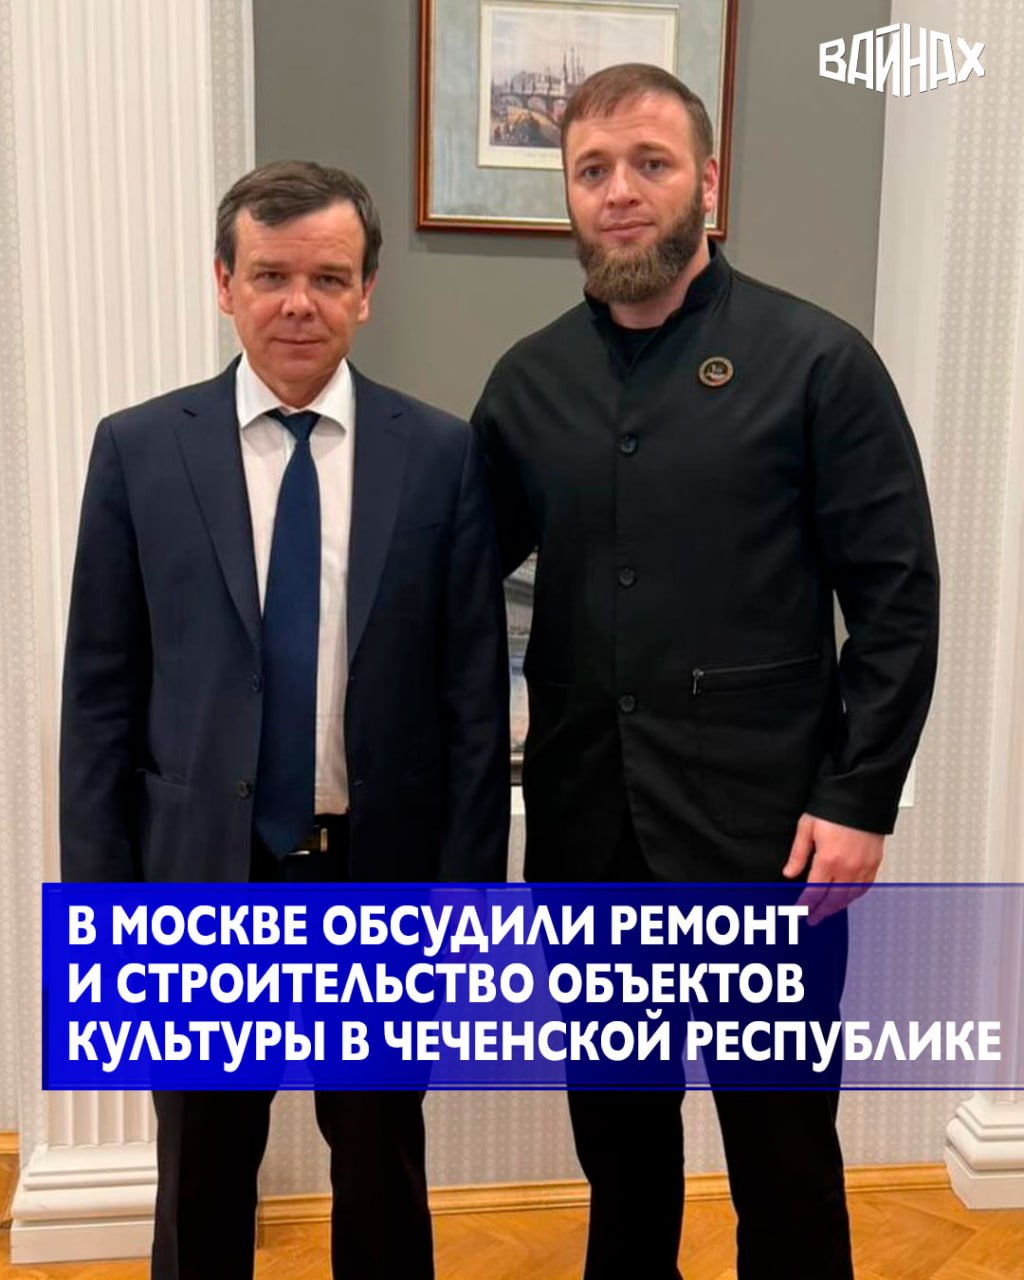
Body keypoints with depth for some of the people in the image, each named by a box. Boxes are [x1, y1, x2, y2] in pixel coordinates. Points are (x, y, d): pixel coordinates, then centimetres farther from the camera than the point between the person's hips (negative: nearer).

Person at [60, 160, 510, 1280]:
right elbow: (100, 694, -1)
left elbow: (476, 697, -3)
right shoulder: (139, 449, -3)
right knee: (200, 1179, 19)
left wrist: (468, 897, -4)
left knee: (383, 1167, 20)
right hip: (200, 876, 1)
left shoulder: (441, 455, -4)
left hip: (382, 875, 0)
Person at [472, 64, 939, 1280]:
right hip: (583, 826, 4)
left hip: (764, 826, -3)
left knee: (782, 1152, 11)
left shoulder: (817, 361, -5)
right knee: (615, 1133, 19)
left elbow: (897, 595, -6)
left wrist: (860, 799, -10)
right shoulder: (528, 378, 6)